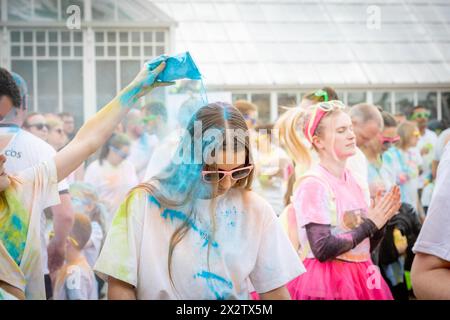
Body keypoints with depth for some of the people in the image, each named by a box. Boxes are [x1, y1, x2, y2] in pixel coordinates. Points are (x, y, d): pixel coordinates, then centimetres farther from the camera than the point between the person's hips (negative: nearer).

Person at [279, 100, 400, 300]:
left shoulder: (352, 180, 7)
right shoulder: (312, 184, -13)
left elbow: (364, 246, 13)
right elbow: (322, 249, -20)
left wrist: (380, 222, -5)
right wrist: (369, 225, -13)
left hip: (357, 279, 7)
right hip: (326, 283, -7)